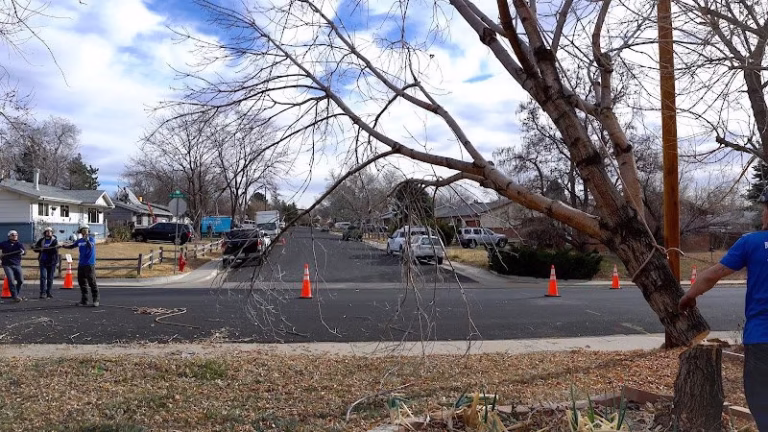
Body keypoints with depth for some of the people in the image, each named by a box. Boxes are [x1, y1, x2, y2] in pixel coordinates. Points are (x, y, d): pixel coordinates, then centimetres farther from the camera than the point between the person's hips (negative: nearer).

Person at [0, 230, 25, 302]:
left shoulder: (19, 244, 7)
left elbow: (24, 251, -10)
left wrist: (23, 251, -33)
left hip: (17, 265, 2)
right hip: (7, 265, -2)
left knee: (21, 280, 0)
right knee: (11, 281, -13)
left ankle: (17, 295, 19)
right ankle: (15, 296, -11)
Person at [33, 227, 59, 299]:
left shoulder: (54, 240, 0)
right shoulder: (41, 240, 10)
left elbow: (54, 249, -14)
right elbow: (35, 248, 7)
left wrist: (43, 249, -21)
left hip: (52, 261, -2)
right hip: (43, 261, 2)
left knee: (50, 278, 4)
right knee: (43, 277, -9)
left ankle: (48, 293, 14)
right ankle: (43, 293, -9)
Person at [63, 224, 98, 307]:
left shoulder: (91, 239, -5)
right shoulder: (79, 241, 12)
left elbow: (90, 246, -23)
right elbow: (71, 246, 22)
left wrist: (87, 240, -41)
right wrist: (64, 246, 3)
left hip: (90, 264, -7)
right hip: (81, 264, 7)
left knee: (92, 282, -10)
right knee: (82, 283, 11)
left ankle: (96, 300, -5)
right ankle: (84, 301, 20)